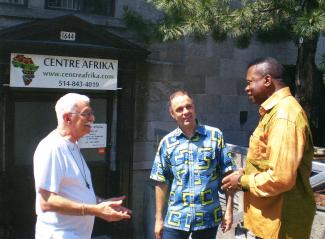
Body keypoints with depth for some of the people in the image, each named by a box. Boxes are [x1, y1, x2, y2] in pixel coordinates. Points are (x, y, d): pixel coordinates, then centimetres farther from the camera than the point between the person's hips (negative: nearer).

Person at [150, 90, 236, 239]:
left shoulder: (215, 135, -2)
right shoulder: (167, 142, 1)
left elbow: (227, 175, 0)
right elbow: (162, 182, 5)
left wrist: (229, 210, -4)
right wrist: (159, 218, 4)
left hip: (208, 217, 0)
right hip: (176, 218, 1)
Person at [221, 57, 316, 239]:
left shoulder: (283, 116, -22)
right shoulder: (276, 111, 12)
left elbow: (281, 178, -28)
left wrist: (243, 182, -14)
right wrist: (245, 173, 6)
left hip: (280, 222, -9)